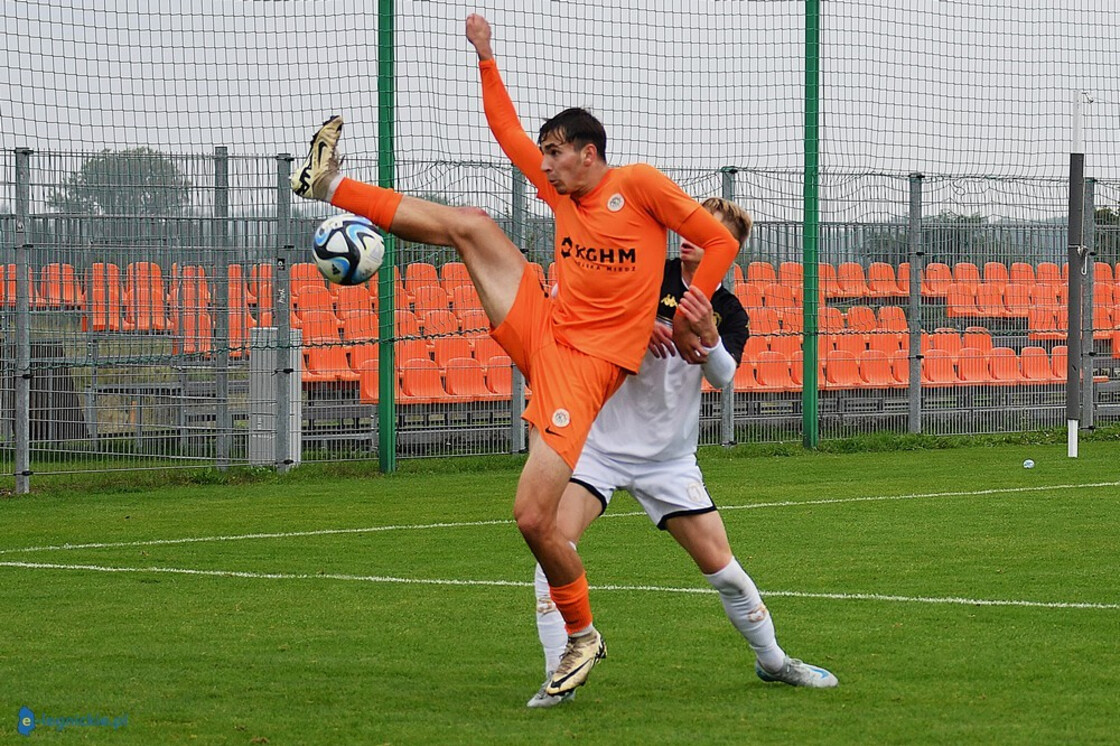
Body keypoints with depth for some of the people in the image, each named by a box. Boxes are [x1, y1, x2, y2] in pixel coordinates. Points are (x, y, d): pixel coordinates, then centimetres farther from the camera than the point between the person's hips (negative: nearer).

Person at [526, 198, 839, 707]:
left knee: (720, 565, 2)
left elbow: (724, 377, -17)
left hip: (669, 459, 2)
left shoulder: (729, 313, 1)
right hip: (599, 441, -2)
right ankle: (558, 678, -16)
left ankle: (772, 661, 25)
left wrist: (708, 336, -38)